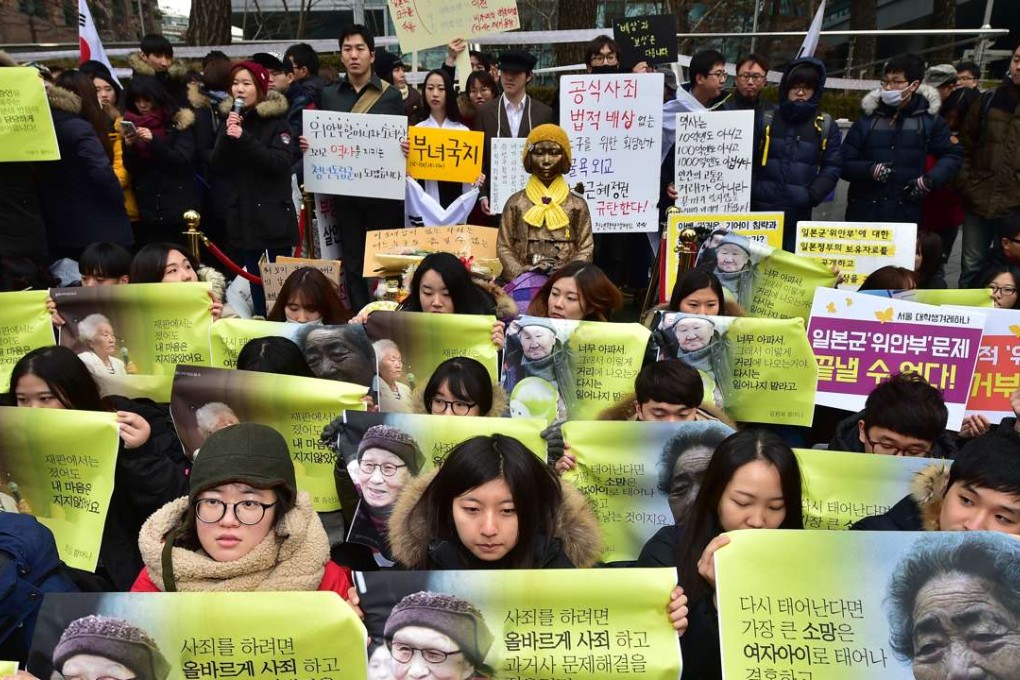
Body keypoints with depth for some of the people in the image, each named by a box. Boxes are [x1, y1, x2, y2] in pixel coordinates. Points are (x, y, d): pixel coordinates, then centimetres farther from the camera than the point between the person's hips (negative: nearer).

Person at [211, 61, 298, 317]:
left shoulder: (276, 122, -4)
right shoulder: (231, 119, 11)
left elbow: (281, 162, -18)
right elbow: (217, 167, 4)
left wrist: (244, 138, -23)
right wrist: (227, 136, -11)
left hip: (274, 215, -5)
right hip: (242, 215, 5)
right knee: (254, 278, 10)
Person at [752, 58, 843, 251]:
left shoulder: (826, 126, 7)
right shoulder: (766, 120, 5)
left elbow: (832, 168, 2)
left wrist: (811, 197, -10)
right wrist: (753, 192, -8)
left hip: (799, 213, 0)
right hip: (761, 209, 0)